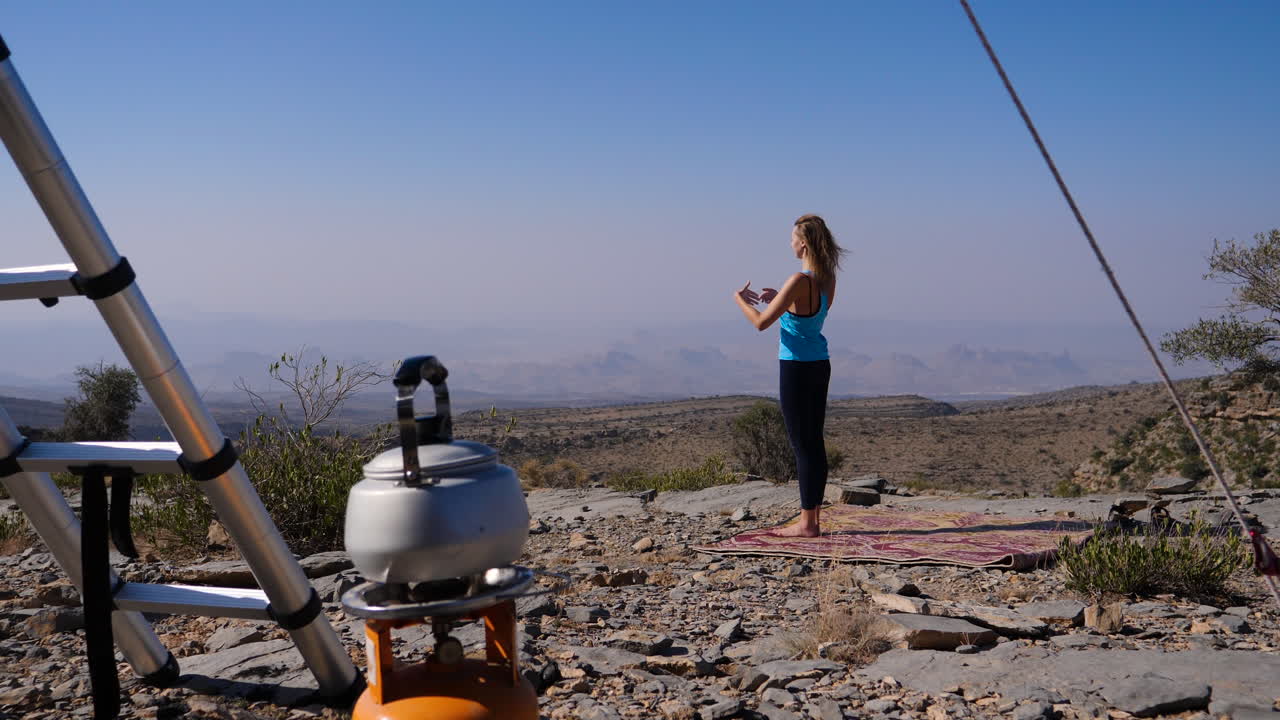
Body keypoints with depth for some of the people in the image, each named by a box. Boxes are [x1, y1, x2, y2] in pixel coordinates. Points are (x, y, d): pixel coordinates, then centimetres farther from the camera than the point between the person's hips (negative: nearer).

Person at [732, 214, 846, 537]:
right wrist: (778, 299, 20)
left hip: (797, 368, -8)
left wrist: (741, 299, 1)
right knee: (814, 442, 12)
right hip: (819, 365, 8)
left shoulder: (799, 281, -20)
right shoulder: (828, 280, 5)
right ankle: (813, 517, 18)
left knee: (803, 444, -3)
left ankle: (807, 523, 1)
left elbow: (761, 322, -16)